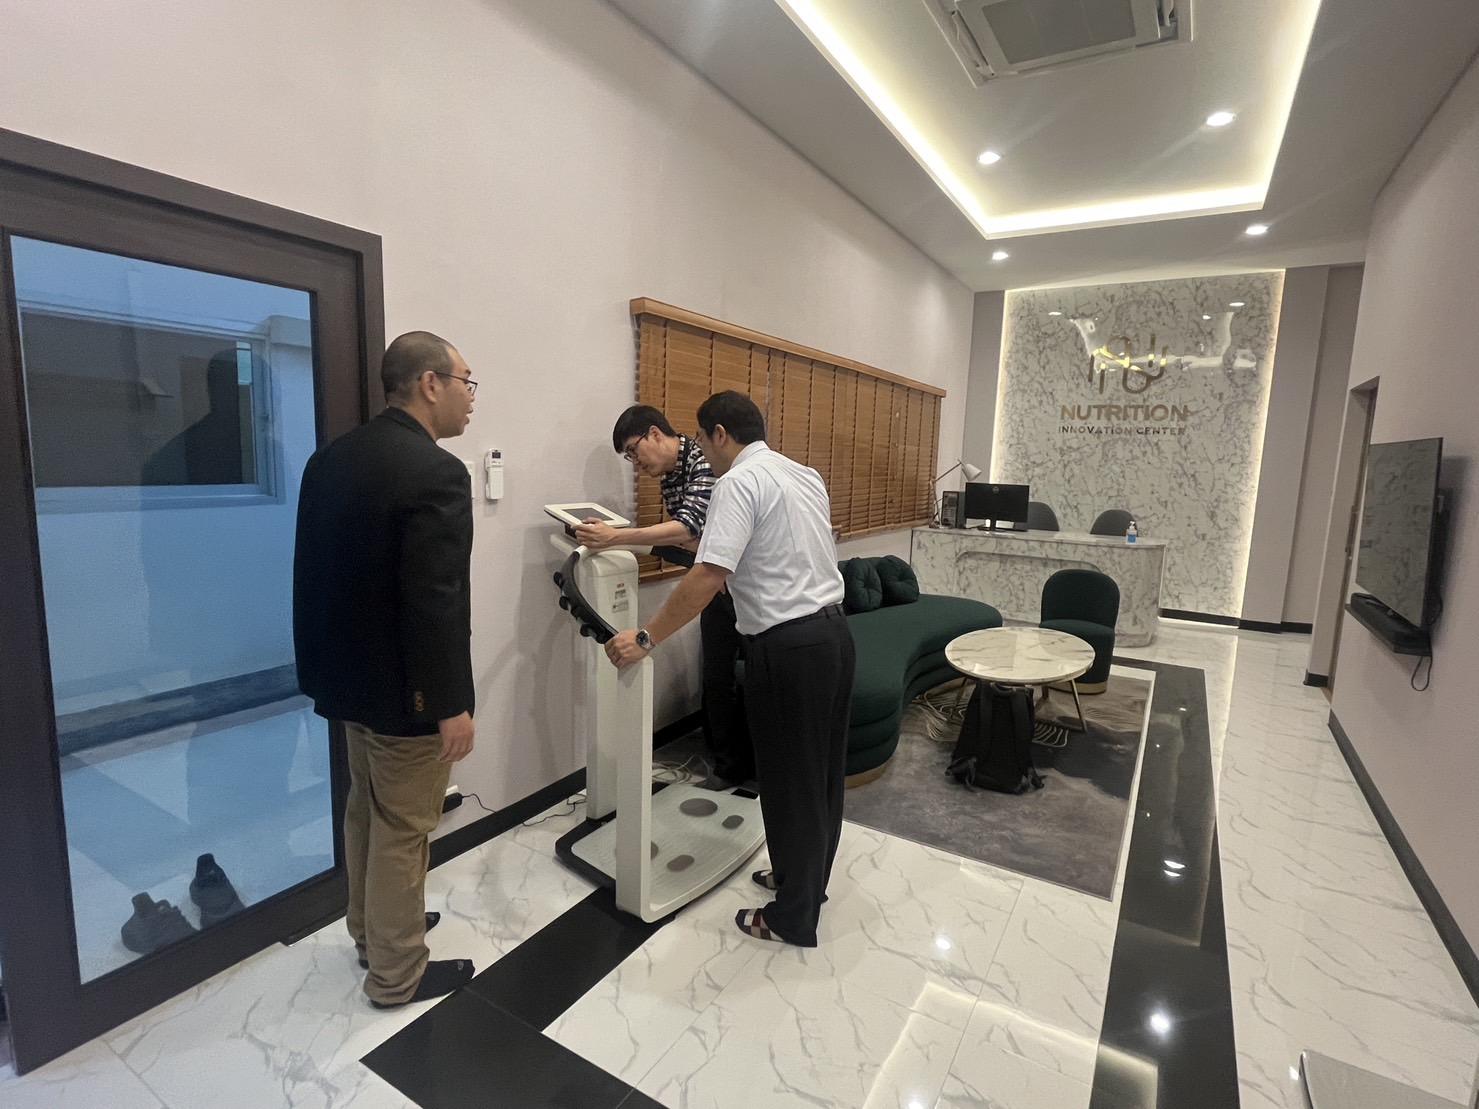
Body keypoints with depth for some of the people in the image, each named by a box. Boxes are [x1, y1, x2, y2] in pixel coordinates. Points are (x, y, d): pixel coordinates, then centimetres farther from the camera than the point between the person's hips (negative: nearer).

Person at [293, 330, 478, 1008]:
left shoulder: (331, 459, 4)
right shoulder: (436, 472, -23)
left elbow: (312, 571, 9)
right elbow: (435, 603, -26)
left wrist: (319, 669, 18)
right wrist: (452, 705, -18)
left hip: (348, 672, 9)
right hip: (406, 687, -8)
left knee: (366, 812, 24)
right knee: (402, 831, 9)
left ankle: (371, 929, 44)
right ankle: (396, 973, 28)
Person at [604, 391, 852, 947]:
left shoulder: (739, 482, -13)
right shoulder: (805, 474, 13)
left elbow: (708, 577, -23)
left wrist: (646, 639, -17)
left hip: (787, 647, -9)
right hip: (833, 630, 9)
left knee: (791, 780, 6)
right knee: (822, 771, 20)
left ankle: (793, 917, 24)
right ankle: (802, 877, 40)